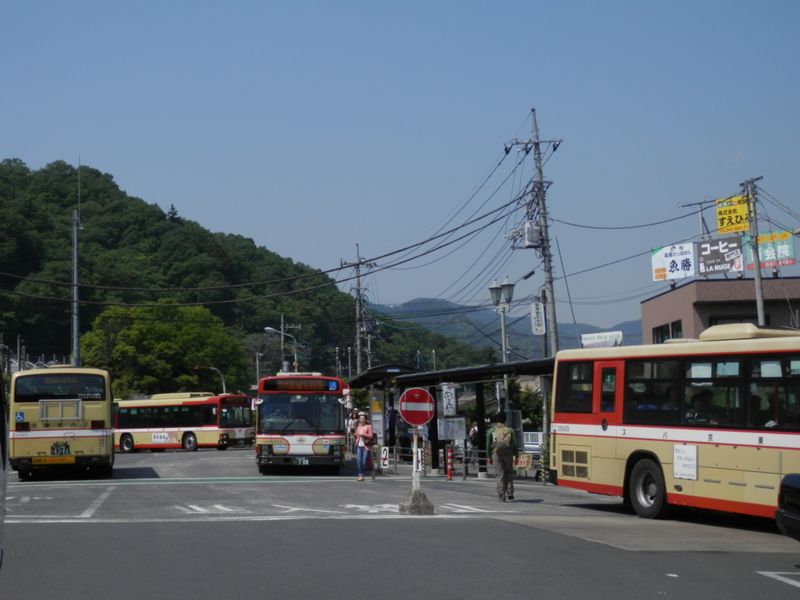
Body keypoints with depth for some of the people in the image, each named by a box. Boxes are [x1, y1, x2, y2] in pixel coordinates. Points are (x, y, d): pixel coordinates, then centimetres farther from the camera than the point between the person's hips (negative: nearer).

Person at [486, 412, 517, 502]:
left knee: (499, 474, 1)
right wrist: (515, 456, 7)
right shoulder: (510, 430, 5)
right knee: (509, 473, 16)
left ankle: (501, 496, -3)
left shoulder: (491, 431, 4)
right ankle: (510, 492, 6)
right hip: (508, 454, 1)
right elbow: (514, 444, 1)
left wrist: (489, 457, 9)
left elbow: (488, 445, 3)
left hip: (496, 454, -1)